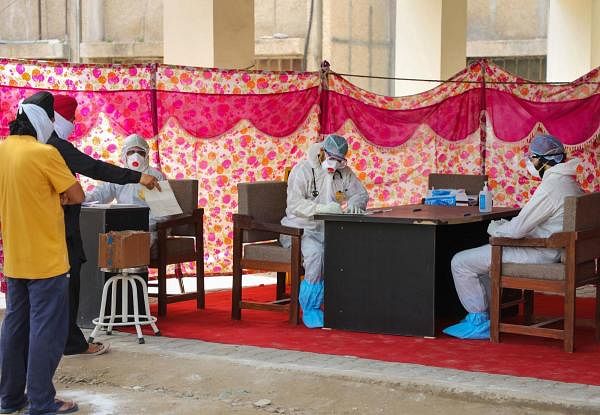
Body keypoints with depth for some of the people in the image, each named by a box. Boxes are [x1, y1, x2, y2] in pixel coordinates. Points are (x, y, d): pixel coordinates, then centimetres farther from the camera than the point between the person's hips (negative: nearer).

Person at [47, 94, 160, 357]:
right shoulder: (56, 146, -20)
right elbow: (94, 168, -27)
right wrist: (137, 177, -30)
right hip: (62, 227, -10)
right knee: (67, 283, -3)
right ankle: (72, 342, 3)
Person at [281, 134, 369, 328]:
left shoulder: (344, 172, 10)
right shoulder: (303, 170, -7)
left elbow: (362, 194, 13)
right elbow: (294, 203, -17)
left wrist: (353, 203, -13)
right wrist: (322, 208, -31)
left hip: (328, 230, 5)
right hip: (300, 228, -5)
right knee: (315, 252, -36)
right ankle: (310, 309, -23)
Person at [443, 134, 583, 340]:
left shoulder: (551, 187, -22)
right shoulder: (568, 182, 10)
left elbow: (518, 229, -23)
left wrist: (495, 229, -4)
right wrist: (504, 225, 10)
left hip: (539, 253, -11)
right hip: (549, 248, 11)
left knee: (461, 263, -8)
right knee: (479, 256, 27)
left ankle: (479, 323, -1)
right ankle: (484, 313, 25)